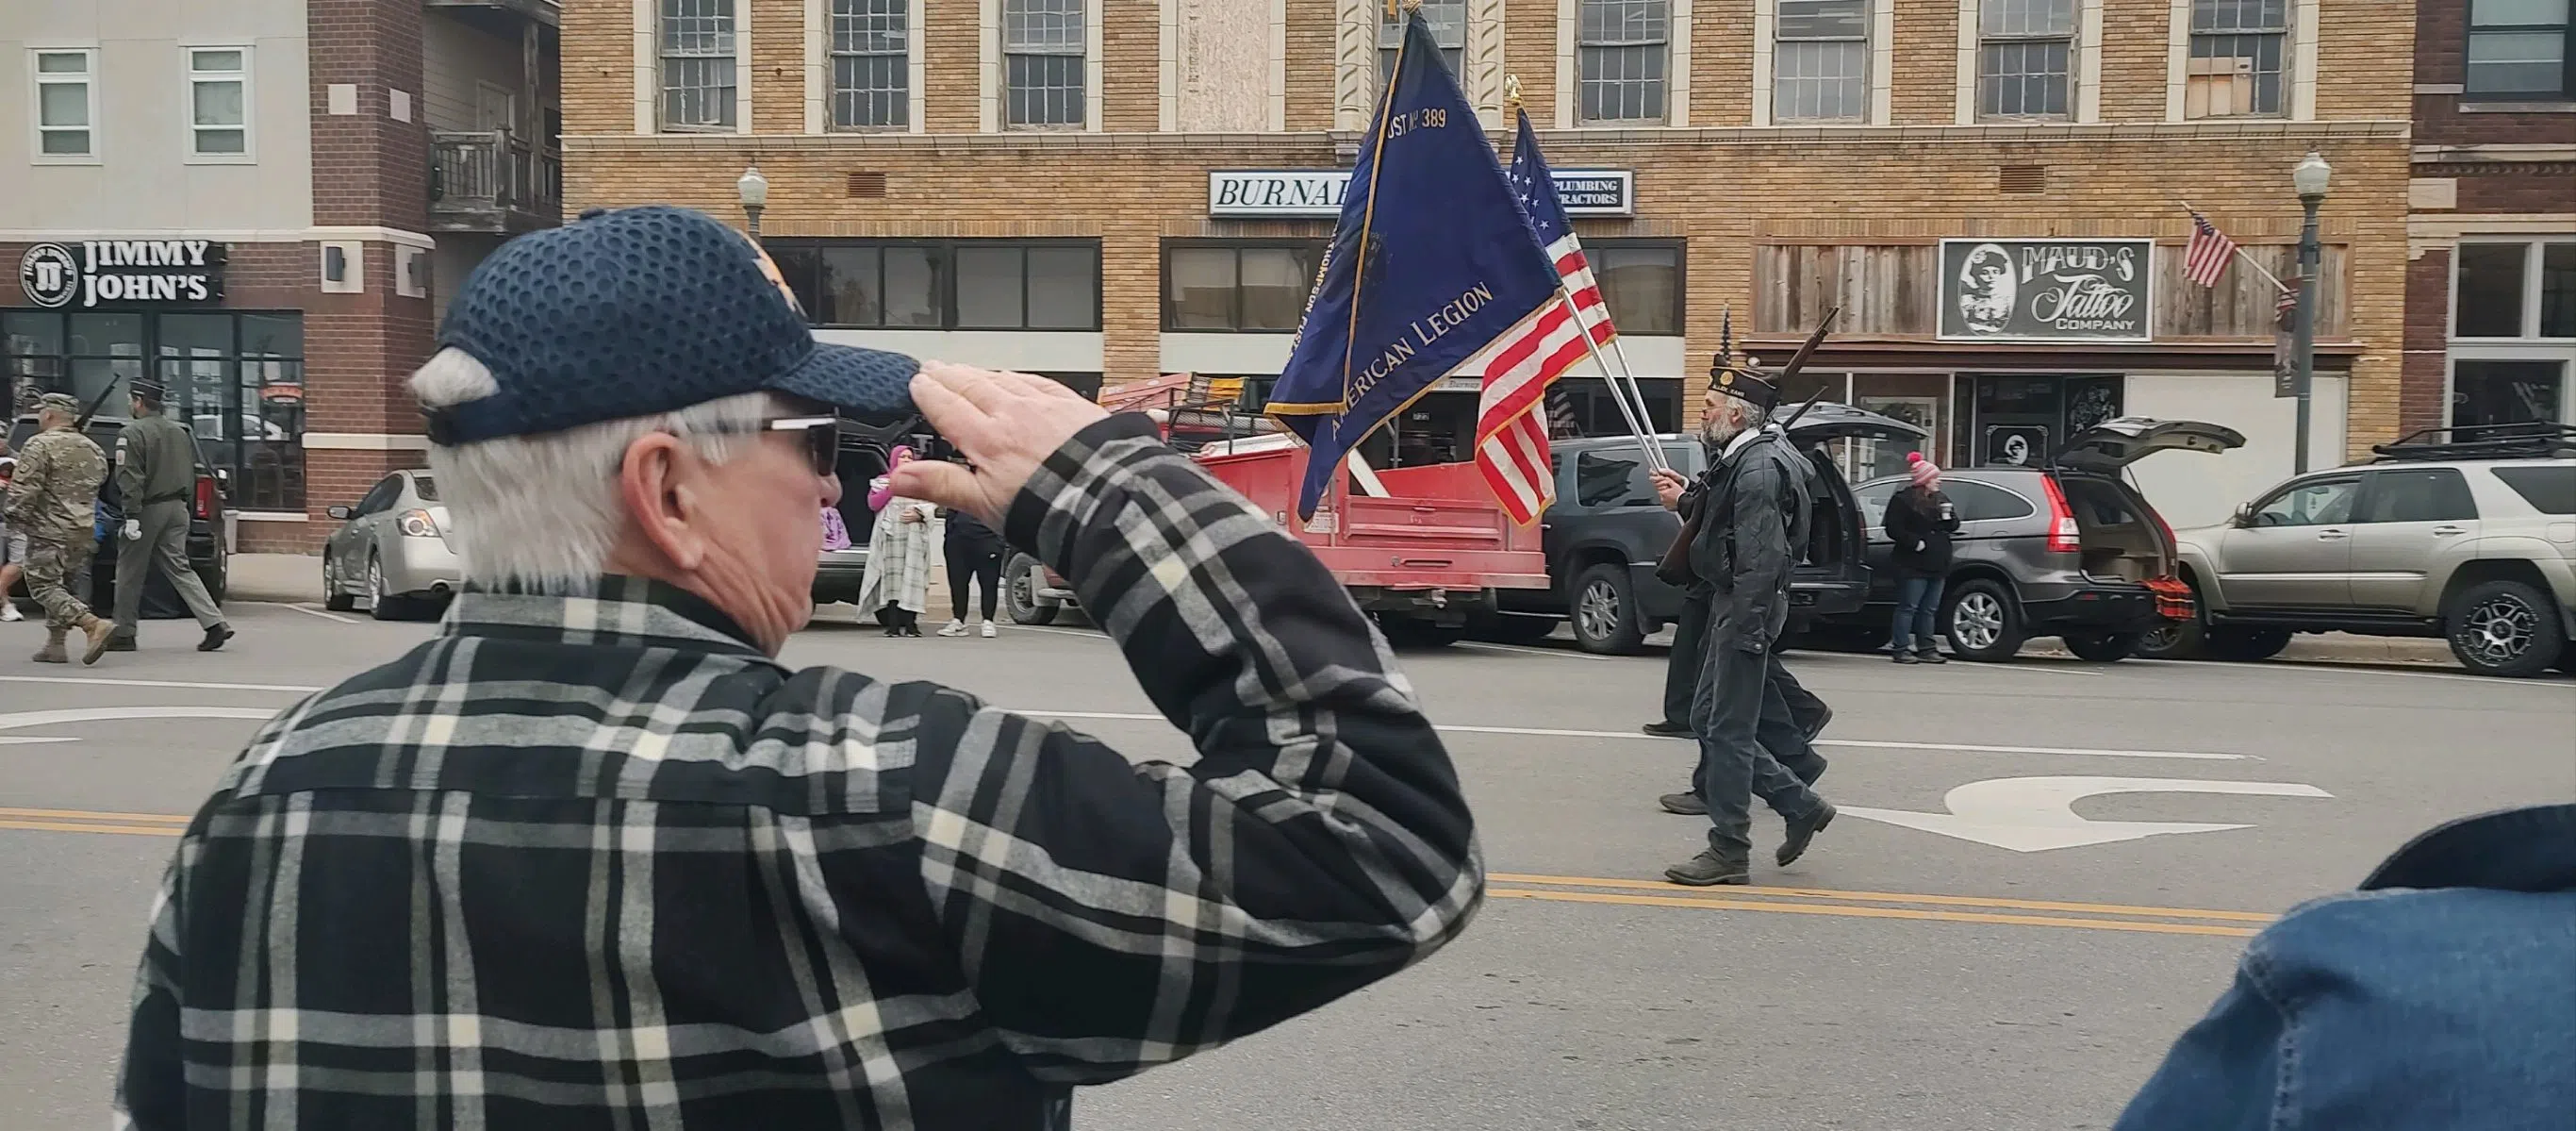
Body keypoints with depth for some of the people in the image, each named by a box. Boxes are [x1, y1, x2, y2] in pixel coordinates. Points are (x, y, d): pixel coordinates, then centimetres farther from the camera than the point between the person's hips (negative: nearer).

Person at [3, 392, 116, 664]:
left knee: (44, 586, -5)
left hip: (49, 530, -8)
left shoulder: (40, 445, -11)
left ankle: (94, 625, -23)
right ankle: (55, 645, 16)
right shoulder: (92, 449, 13)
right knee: (61, 586, 17)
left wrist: (15, 519, -4)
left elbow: (23, 489, -16)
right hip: (84, 531, 8)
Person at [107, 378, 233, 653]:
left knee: (129, 572, 6)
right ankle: (215, 623, -6)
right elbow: (190, 473, 17)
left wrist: (132, 516, -21)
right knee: (179, 568, 8)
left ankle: (124, 634, 13)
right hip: (177, 507, 7)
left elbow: (130, 478, -19)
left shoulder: (133, 433, -12)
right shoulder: (179, 431, 13)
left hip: (148, 509, -7)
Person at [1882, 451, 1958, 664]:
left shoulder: (1941, 499, 18)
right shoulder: (1903, 500, -6)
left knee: (1930, 610, 9)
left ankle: (1926, 648, 14)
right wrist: (1915, 542, -19)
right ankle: (1900, 649, -4)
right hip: (1913, 565, -7)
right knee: (1908, 607, -6)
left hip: (1937, 565, 7)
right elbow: (1894, 529, -11)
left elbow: (1953, 526, 19)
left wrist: (1948, 517, -2)